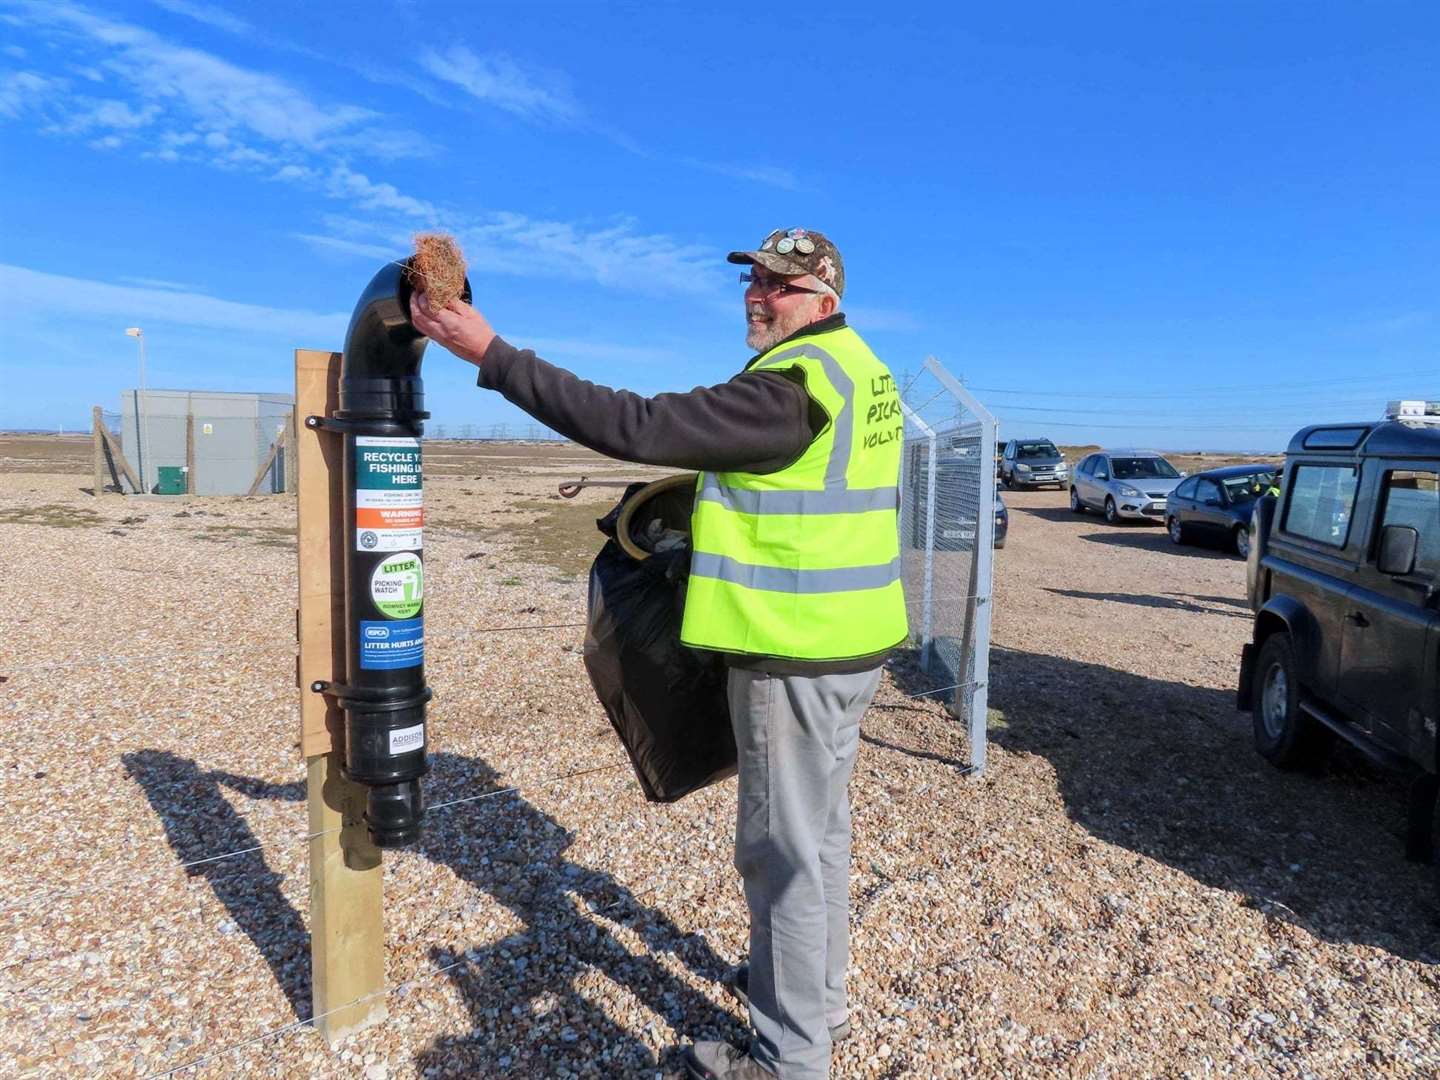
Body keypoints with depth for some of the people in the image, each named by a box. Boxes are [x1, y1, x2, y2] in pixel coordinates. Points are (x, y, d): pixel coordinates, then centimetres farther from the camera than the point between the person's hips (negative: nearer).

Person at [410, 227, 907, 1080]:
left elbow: (636, 427, -25)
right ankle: (818, 996, 40)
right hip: (846, 637, 10)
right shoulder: (861, 369, 13)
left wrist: (493, 354, -22)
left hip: (797, 651, -10)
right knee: (820, 827, 21)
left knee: (784, 846, 2)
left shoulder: (790, 385, -20)